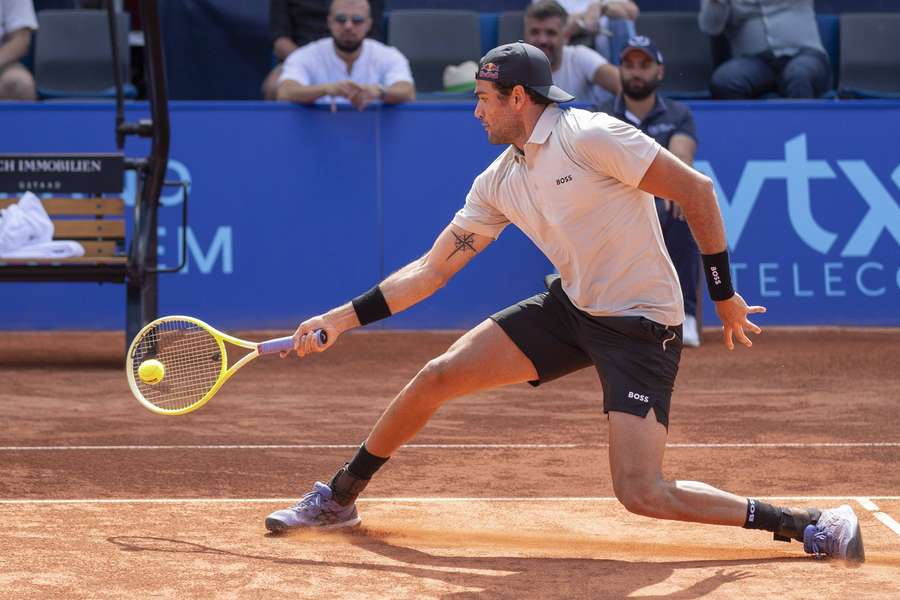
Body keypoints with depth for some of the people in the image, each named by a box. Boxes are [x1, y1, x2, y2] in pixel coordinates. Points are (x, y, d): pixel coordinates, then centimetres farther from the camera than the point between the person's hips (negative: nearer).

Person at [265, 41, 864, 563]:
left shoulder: (590, 136, -18)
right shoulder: (498, 182, 5)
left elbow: (697, 190, -16)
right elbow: (432, 269, 11)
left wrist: (723, 293, -13)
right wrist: (342, 318, 6)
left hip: (641, 327, -7)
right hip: (570, 307, 7)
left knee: (642, 494, -20)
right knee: (436, 377, 2)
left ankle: (811, 525, -10)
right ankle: (339, 498, 22)